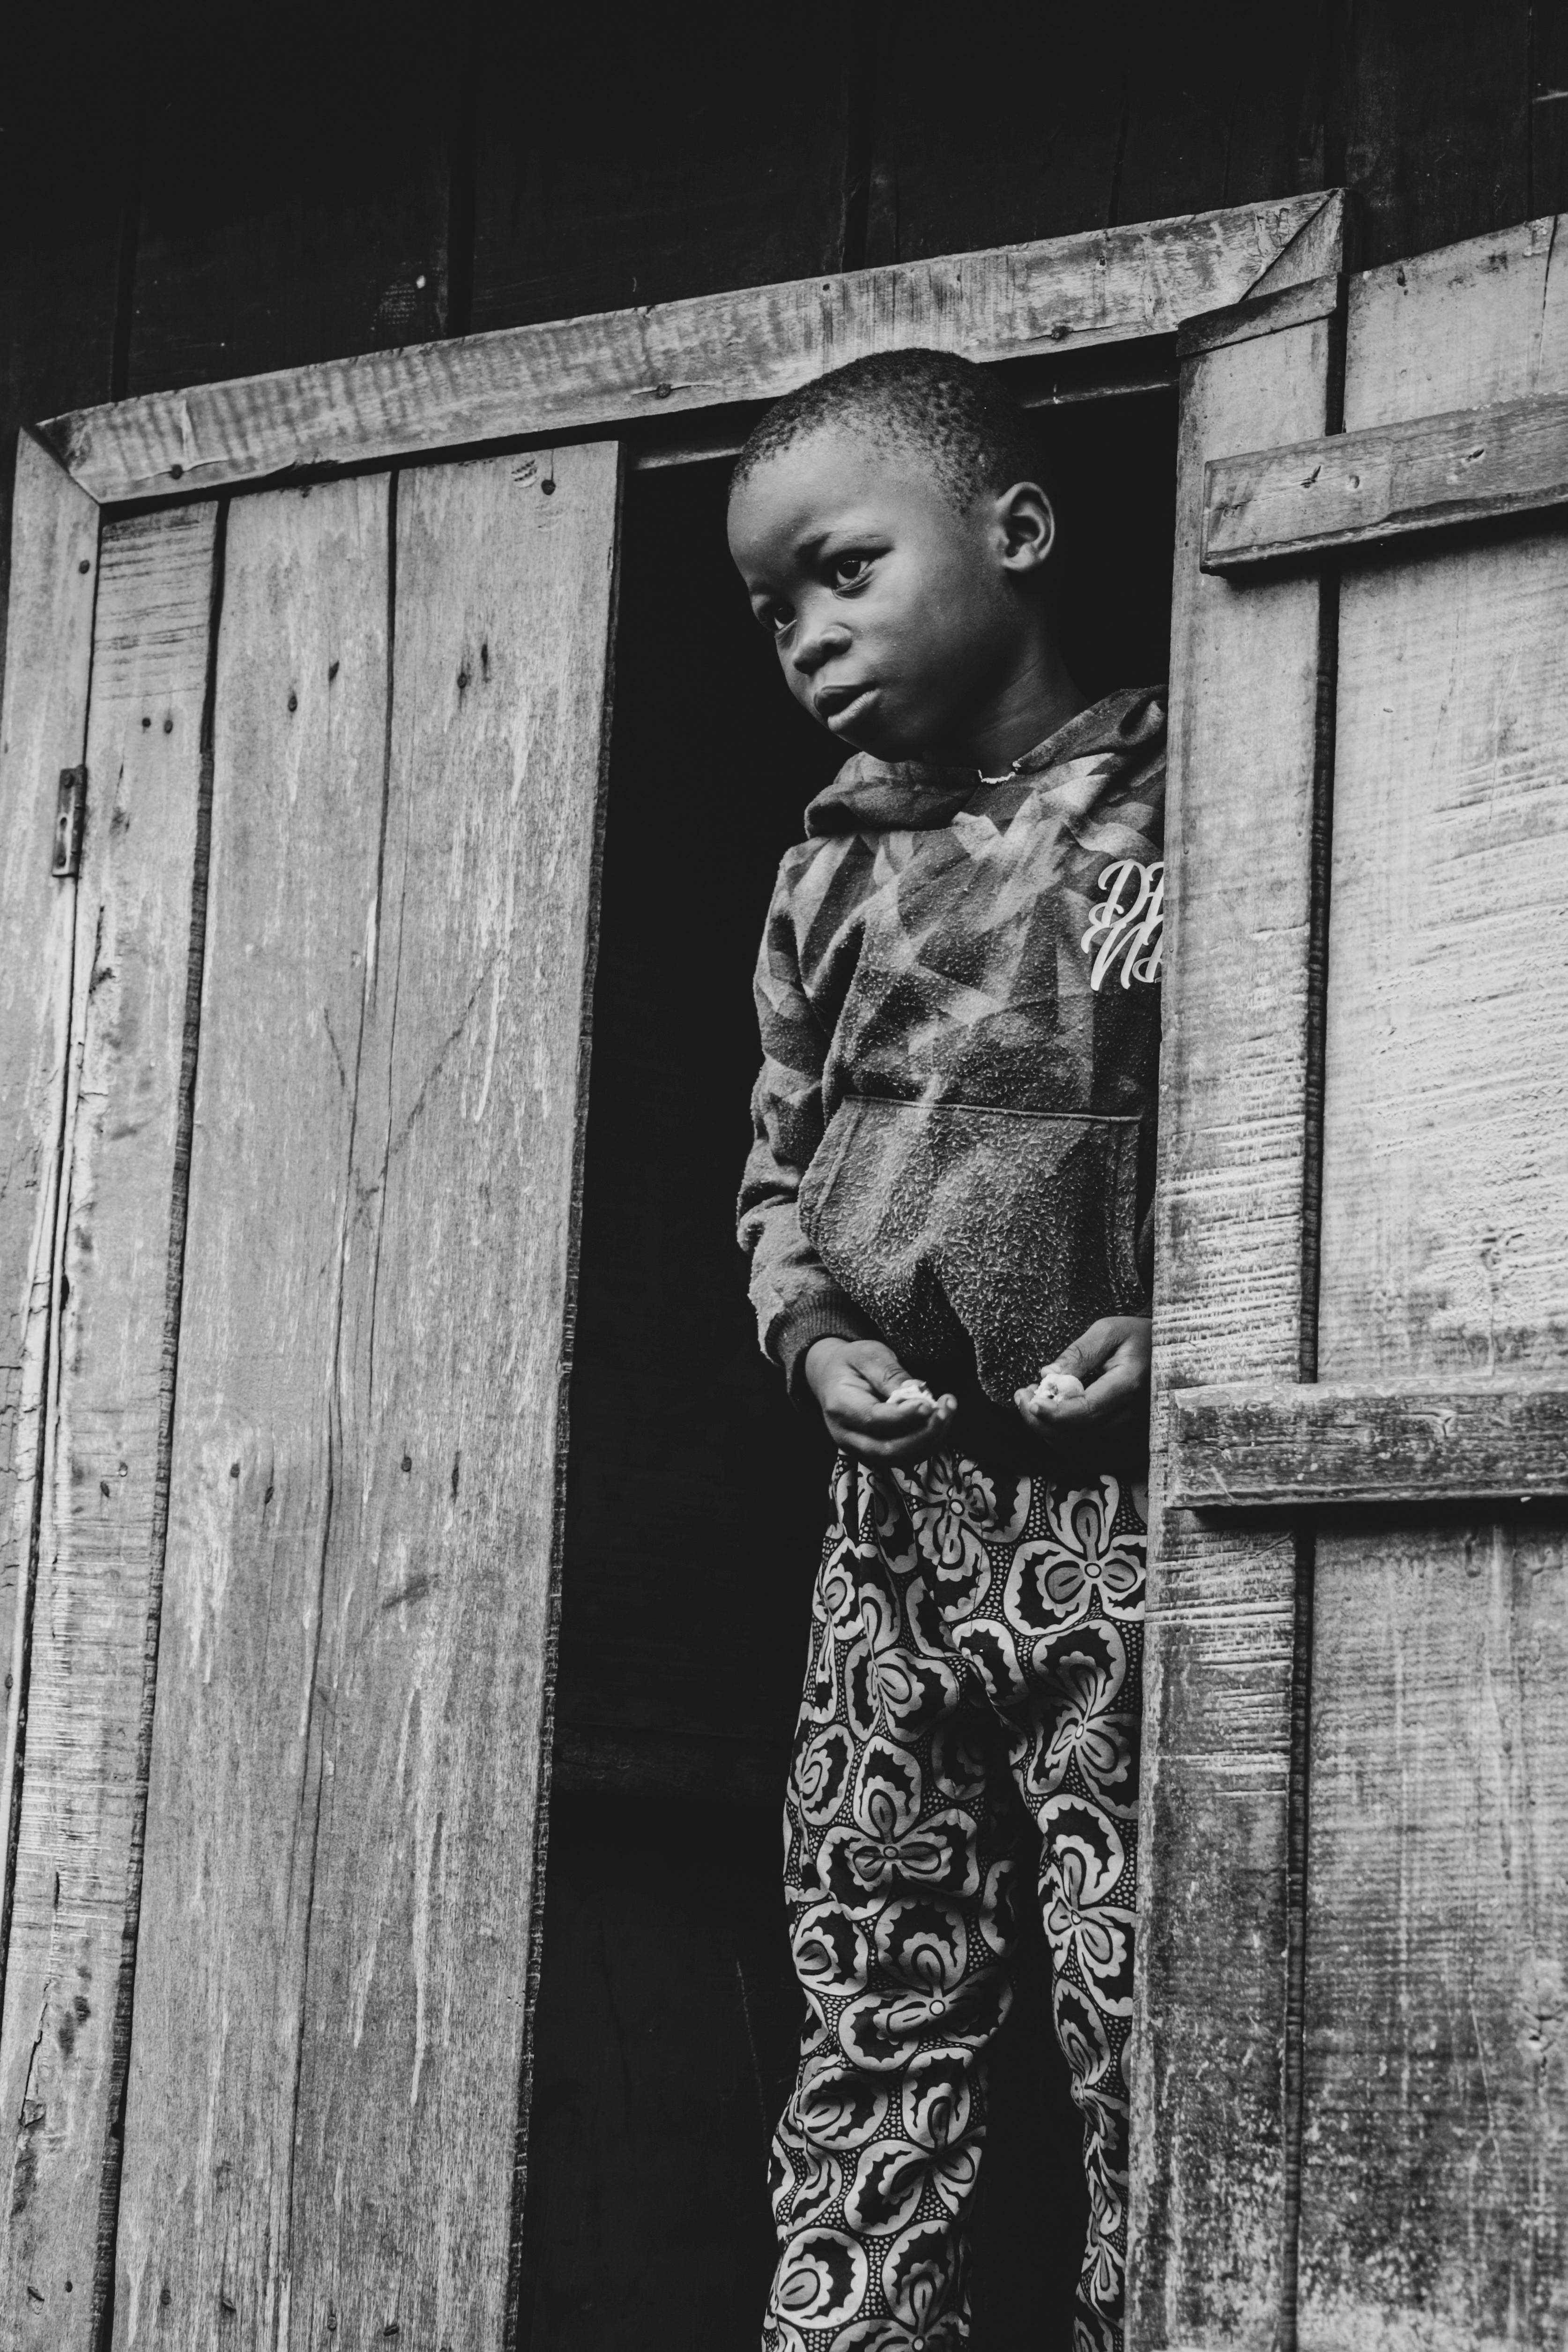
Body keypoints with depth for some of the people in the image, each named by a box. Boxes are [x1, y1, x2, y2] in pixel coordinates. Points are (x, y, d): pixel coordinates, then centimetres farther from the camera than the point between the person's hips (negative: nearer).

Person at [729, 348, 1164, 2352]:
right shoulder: (831, 874, 15)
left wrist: (1191, 1325, -15)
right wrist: (808, 1334, 2)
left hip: (1120, 1492, -5)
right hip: (894, 1508, 6)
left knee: (1146, 2037, -6)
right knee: (870, 2037, 6)